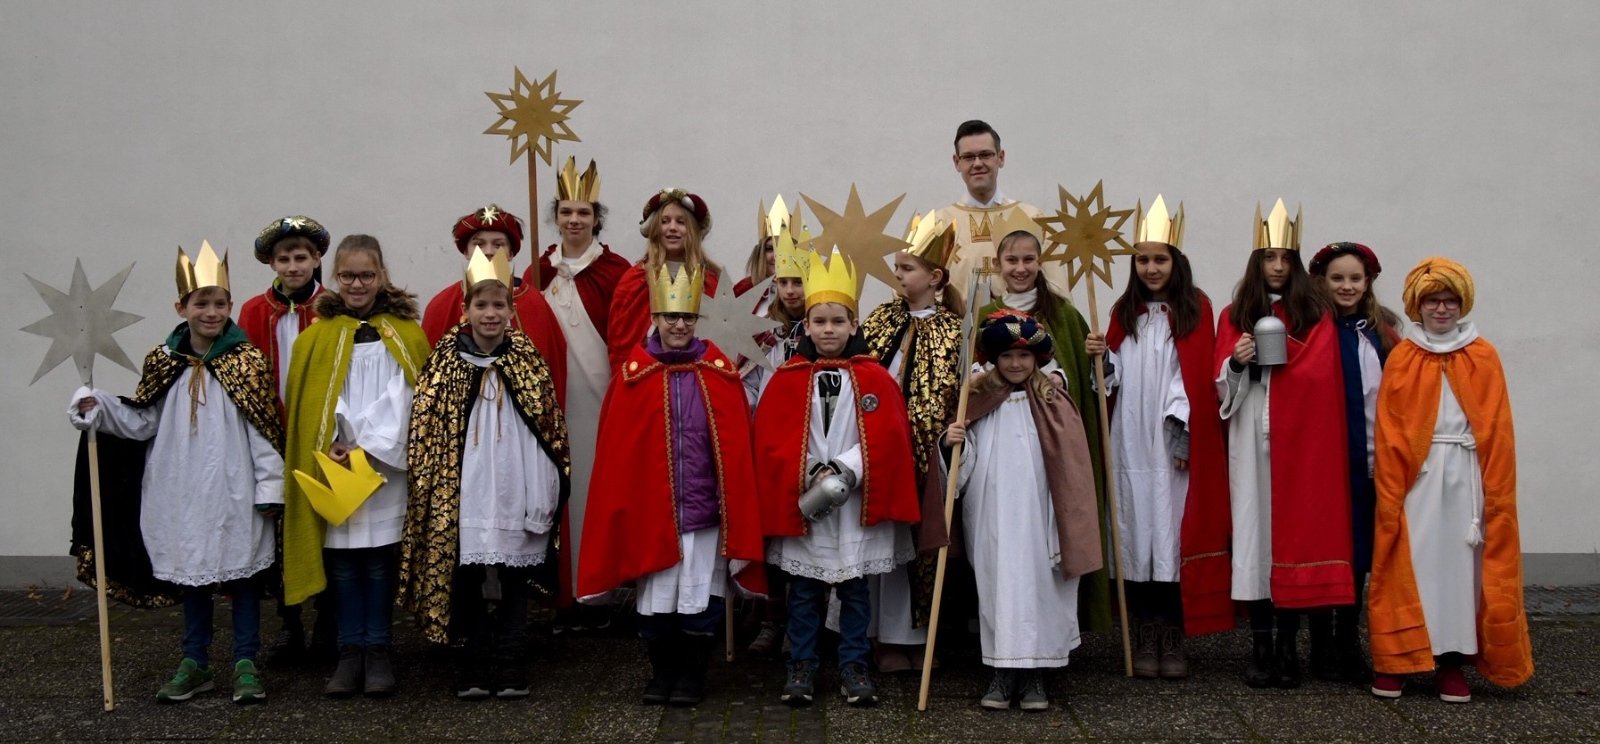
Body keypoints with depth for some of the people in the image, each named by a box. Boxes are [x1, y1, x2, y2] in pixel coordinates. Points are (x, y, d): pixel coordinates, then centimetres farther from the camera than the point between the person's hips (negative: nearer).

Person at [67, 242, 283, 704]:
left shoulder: (247, 362, -5)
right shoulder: (163, 362, 4)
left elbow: (265, 430, -6)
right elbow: (143, 423, 8)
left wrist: (269, 487, -9)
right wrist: (98, 409, -6)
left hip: (235, 491, -3)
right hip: (182, 492, 4)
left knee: (241, 572, 4)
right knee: (191, 574, 13)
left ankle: (246, 664, 14)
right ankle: (195, 665, 24)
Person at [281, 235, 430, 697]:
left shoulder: (405, 335, 6)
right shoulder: (317, 336, 8)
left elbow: (402, 397, 1)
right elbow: (308, 403, 5)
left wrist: (369, 447, -9)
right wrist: (333, 448, -9)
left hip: (386, 463, -1)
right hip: (331, 465, 1)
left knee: (379, 558, 1)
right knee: (341, 559, 3)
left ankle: (377, 653, 9)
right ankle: (349, 654, 10)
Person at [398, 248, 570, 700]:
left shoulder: (528, 361, 3)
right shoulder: (445, 361, 4)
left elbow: (548, 429, 2)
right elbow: (424, 432, 6)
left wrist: (543, 497, -3)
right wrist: (426, 487, 0)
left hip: (514, 496, 0)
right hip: (462, 498, 0)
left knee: (513, 587, 6)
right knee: (469, 586, 5)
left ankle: (512, 673, 13)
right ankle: (474, 673, 15)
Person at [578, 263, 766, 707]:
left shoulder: (720, 373, 1)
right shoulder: (634, 374, 0)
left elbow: (737, 447, 2)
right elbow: (618, 450, 1)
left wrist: (736, 512, -1)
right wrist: (625, 510, -2)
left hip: (705, 508, 0)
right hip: (652, 509, 0)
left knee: (700, 597, 6)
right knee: (656, 596, 8)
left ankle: (692, 675, 23)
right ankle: (662, 672, 26)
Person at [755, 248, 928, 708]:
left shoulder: (874, 378, 0)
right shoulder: (787, 380, 0)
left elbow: (887, 437, -6)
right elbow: (770, 441, -3)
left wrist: (844, 471, -17)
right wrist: (809, 476, -15)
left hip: (856, 504, 0)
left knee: (855, 588, 9)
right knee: (804, 590, 9)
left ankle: (853, 668, 19)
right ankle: (801, 667, 19)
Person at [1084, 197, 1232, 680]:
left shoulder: (1196, 309, 2)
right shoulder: (1124, 311, 12)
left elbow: (1197, 376, -5)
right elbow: (1116, 376, 13)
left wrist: (1183, 432, -12)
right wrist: (1101, 356, -8)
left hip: (1177, 444, -3)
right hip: (1131, 443, 3)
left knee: (1174, 532, -2)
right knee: (1138, 531, 2)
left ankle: (1173, 637, 6)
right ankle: (1145, 636, 10)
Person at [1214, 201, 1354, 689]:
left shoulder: (1315, 315, 7)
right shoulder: (1235, 315, 11)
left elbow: (1322, 375, -3)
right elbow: (1222, 385, 7)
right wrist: (1236, 362, -13)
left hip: (1301, 441, -1)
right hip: (1252, 442, 1)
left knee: (1296, 530, -1)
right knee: (1254, 531, -1)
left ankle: (1288, 649, 6)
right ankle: (1261, 650, 5)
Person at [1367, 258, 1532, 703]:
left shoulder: (1483, 359, 6)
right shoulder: (1401, 359, 3)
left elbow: (1498, 432, 2)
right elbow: (1388, 434, -2)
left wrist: (1496, 494, -5)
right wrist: (1391, 494, -10)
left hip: (1465, 478, 1)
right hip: (1415, 479, -1)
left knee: (1461, 562, 5)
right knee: (1411, 563, 0)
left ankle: (1453, 661, 13)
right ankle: (1395, 659, 8)